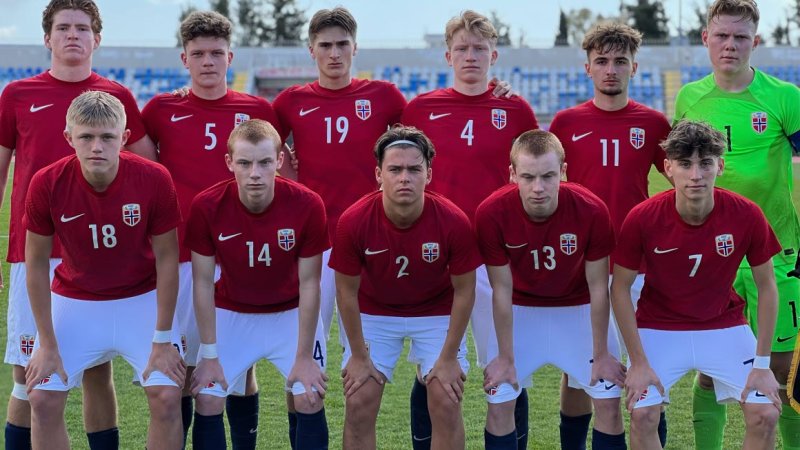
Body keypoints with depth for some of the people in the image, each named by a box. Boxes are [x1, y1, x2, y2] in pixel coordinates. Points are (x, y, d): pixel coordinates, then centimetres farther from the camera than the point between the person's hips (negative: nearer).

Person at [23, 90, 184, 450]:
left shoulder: (154, 180, -22)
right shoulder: (46, 184, -21)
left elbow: (166, 259, -11)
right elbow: (36, 263, -8)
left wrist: (163, 340, -11)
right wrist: (47, 345, -8)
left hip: (141, 299, -1)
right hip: (73, 301, 1)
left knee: (167, 396, -13)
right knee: (43, 399, -9)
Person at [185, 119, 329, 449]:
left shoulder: (307, 206, -25)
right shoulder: (206, 207, -23)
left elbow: (309, 284, -16)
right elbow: (203, 282, -14)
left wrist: (303, 357, -13)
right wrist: (209, 355, -12)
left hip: (291, 313, 0)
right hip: (231, 313, 1)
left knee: (310, 399, -12)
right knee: (208, 400, -10)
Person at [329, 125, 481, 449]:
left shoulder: (454, 222, -27)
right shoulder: (353, 222, -27)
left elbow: (463, 292, -13)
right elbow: (347, 292, -12)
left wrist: (448, 358, -10)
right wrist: (359, 356, -7)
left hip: (437, 312, 0)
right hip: (374, 312, 0)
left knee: (446, 403, -7)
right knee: (358, 404, -6)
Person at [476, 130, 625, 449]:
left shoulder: (591, 210, -28)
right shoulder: (492, 213, -28)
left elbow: (598, 288, -15)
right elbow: (502, 291, -16)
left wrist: (601, 354, -8)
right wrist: (506, 358, -9)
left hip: (578, 310, 0)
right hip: (521, 311, 0)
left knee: (609, 400, -4)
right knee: (499, 403, -5)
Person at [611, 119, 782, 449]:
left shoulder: (747, 216, -19)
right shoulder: (642, 218, -22)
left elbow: (766, 287, -6)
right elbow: (620, 289, -10)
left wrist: (763, 365, -7)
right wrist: (638, 362, -11)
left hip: (725, 326, 1)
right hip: (659, 327, -1)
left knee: (765, 415, -11)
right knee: (642, 415, -18)